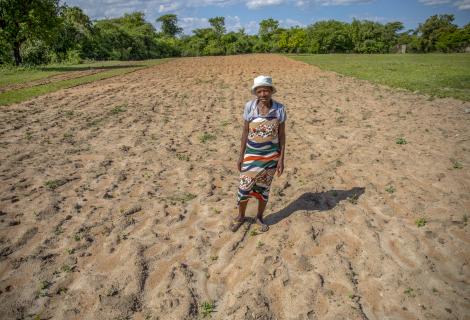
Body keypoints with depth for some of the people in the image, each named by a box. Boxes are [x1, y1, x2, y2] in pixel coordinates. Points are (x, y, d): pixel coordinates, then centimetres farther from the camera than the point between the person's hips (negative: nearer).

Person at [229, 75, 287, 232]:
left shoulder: (279, 108, -9)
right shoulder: (250, 106, -9)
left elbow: (282, 135, -3)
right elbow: (245, 132, -1)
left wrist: (281, 159, -5)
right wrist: (241, 155, 0)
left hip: (271, 155, 0)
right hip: (251, 154, 0)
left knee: (264, 188, 14)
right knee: (244, 187, 5)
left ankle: (260, 217, 36)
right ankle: (241, 216, 31)